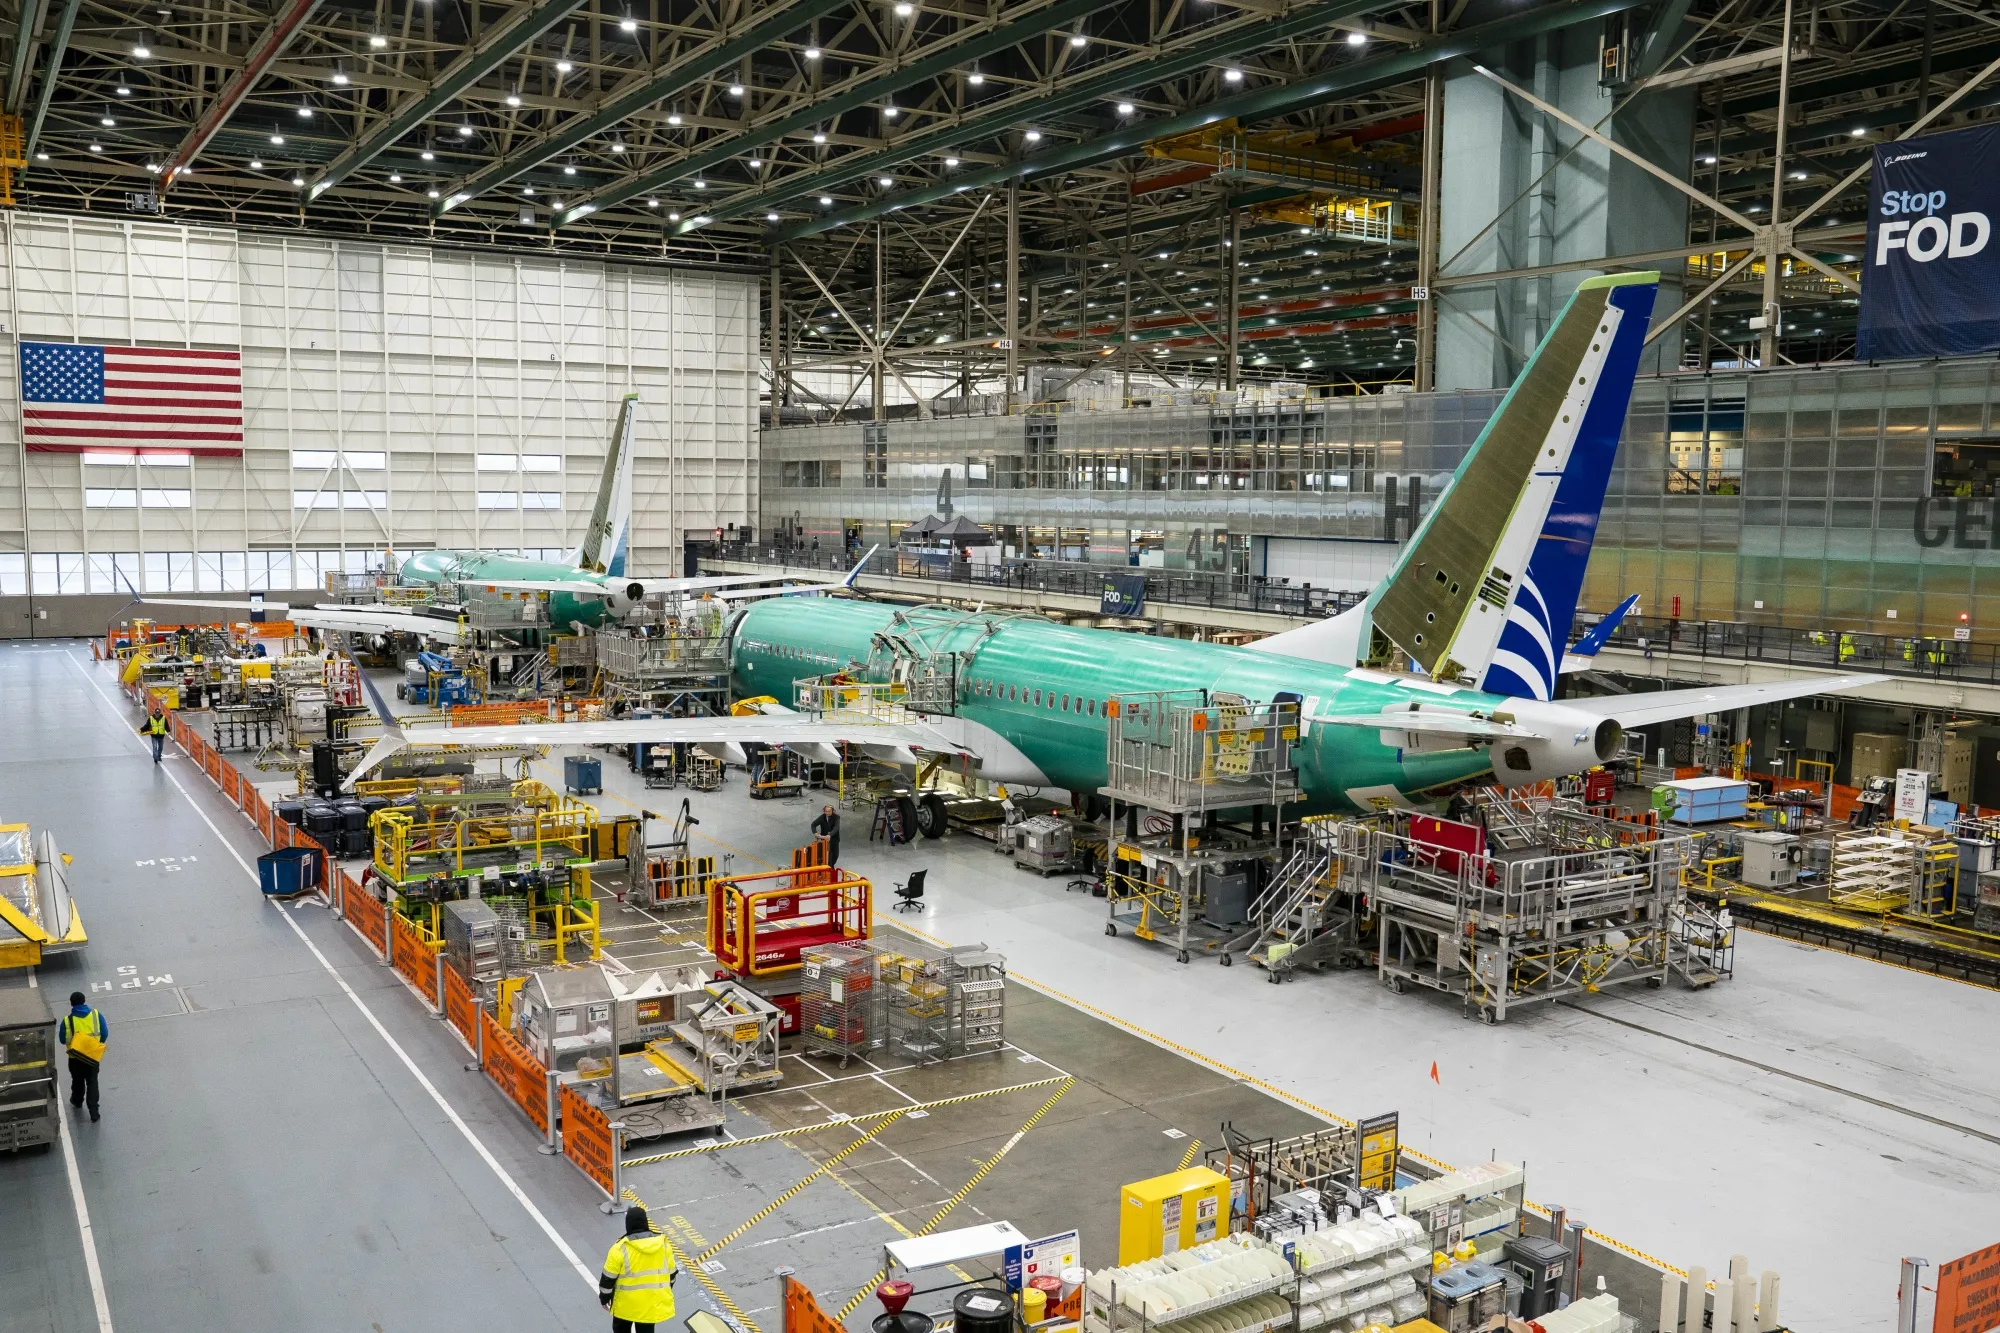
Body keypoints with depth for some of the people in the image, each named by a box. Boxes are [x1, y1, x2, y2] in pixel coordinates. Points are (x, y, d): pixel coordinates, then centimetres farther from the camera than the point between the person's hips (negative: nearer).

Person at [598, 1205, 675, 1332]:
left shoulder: (621, 1248, -17)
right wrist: (665, 1293, 21)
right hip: (653, 1302, 3)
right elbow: (671, 1272, 6)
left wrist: (605, 1297, 5)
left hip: (626, 1302, -2)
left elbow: (609, 1277, -11)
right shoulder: (663, 1244, -4)